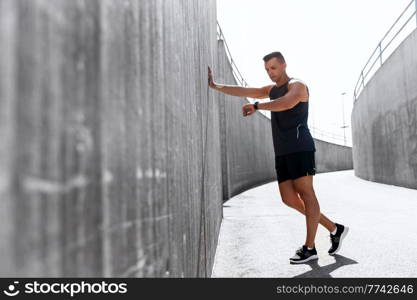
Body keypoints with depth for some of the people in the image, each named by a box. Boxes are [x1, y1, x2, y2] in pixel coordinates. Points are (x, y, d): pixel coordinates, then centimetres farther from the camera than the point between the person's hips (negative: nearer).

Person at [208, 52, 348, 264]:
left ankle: (309, 247, -6)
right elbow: (243, 92, 16)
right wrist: (215, 86, 8)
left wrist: (256, 106, -21)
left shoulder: (297, 85, 0)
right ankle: (334, 229, 11)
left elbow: (287, 103, -25)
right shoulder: (272, 90, 25)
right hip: (282, 152, 8)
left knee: (305, 193, -9)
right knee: (289, 198, 1)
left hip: (299, 147, -8)